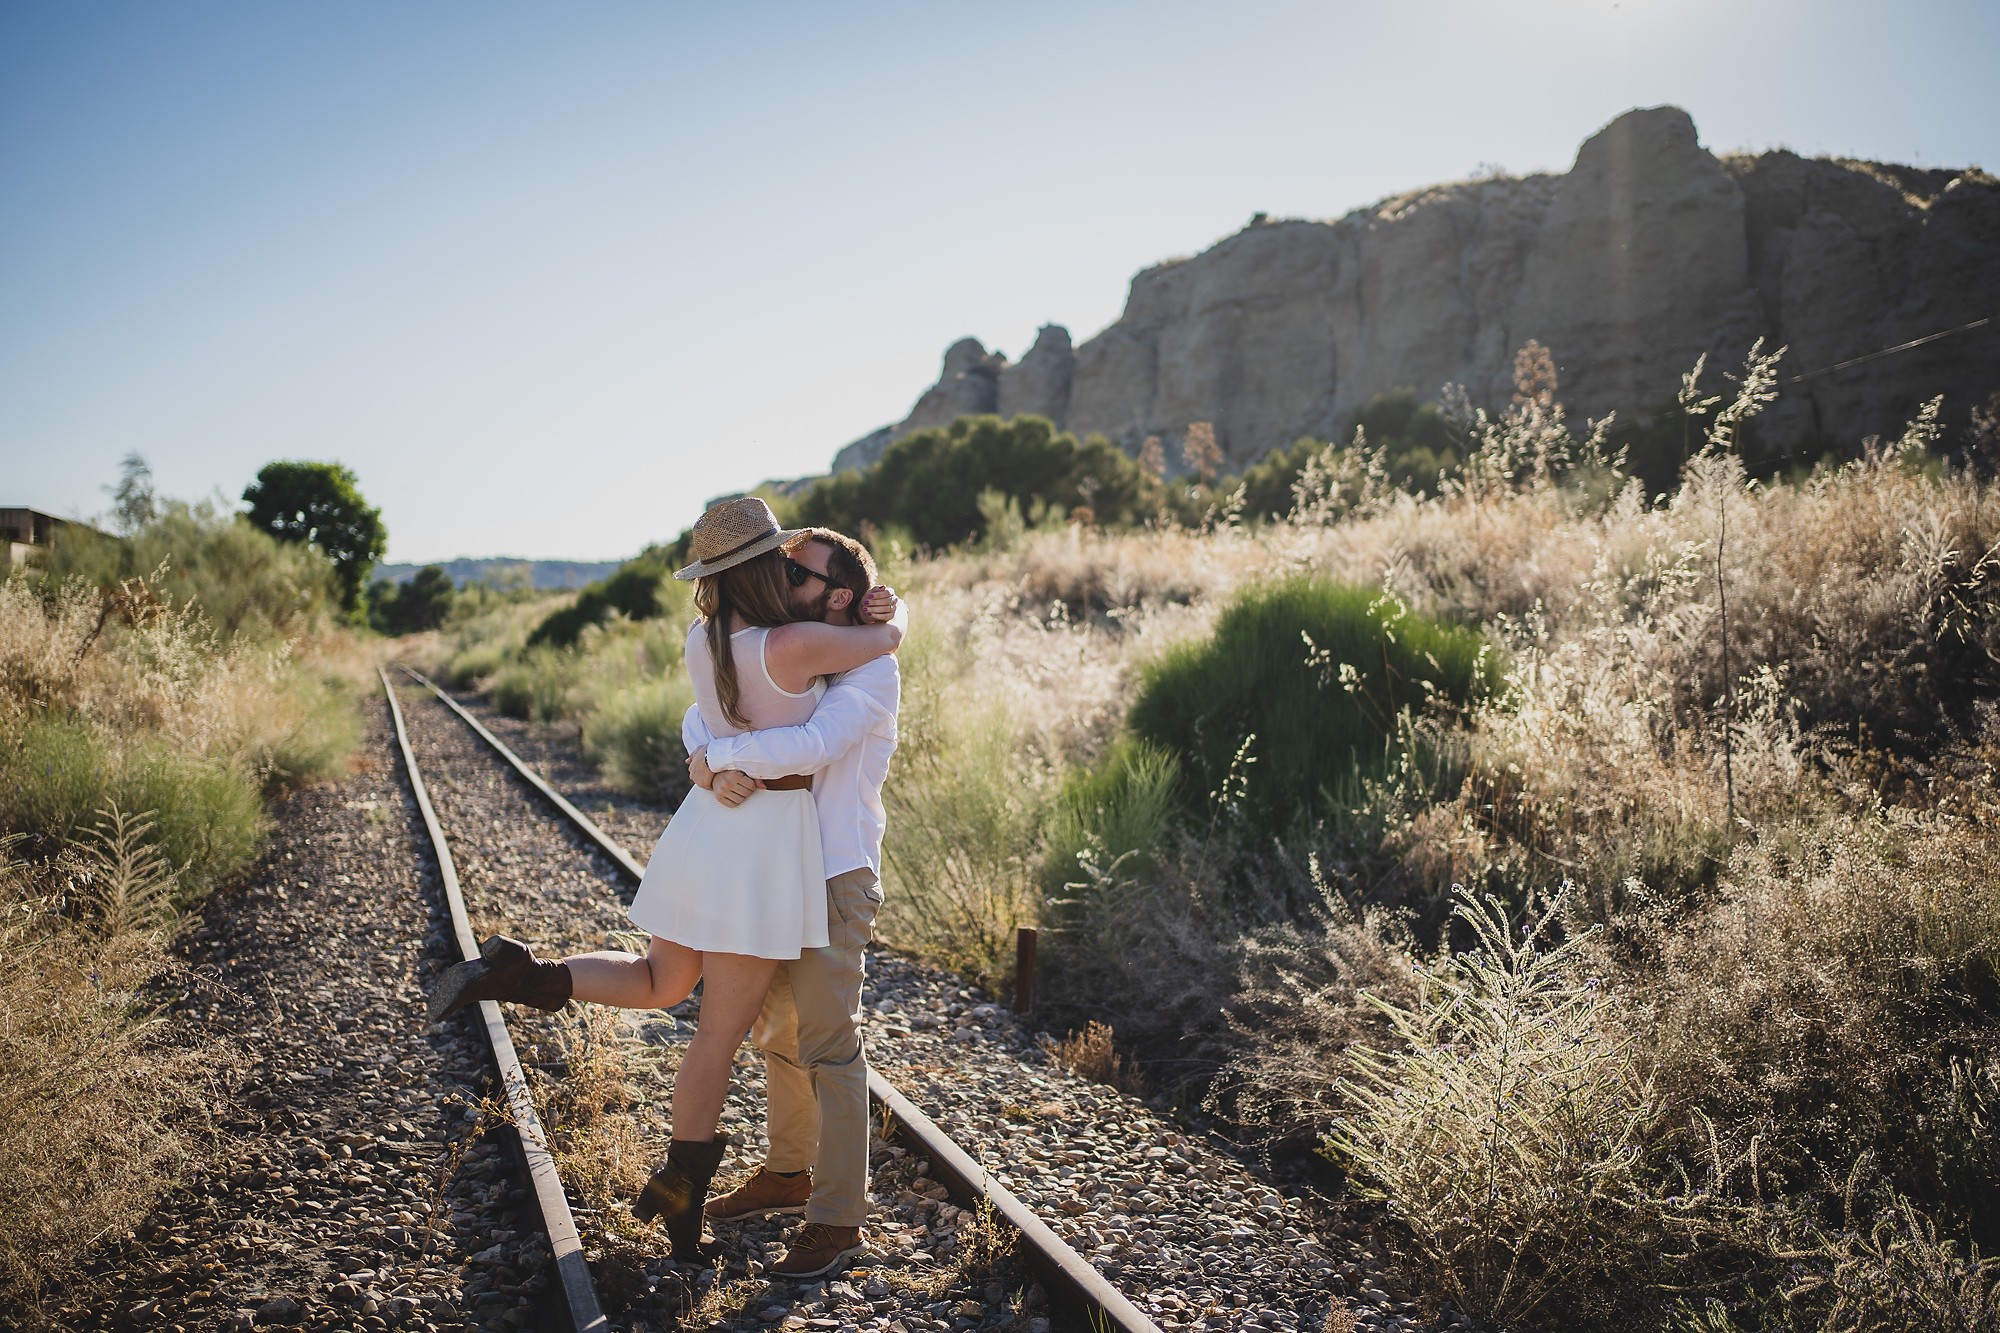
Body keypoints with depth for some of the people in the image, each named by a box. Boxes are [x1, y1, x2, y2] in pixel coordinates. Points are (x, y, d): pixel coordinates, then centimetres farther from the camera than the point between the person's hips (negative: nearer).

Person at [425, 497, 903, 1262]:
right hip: (762, 847, -7)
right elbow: (888, 639, -4)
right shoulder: (793, 646, -19)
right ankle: (679, 1193, 18)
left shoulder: (702, 639, 3)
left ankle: (516, 976, 8)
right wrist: (886, 608, 18)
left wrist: (849, 609, 13)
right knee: (722, 1029, 5)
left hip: (704, 825, 7)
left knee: (657, 986, 26)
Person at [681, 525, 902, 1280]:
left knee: (827, 1042, -4)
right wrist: (712, 766, -23)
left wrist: (713, 756, -22)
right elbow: (700, 717, -1)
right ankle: (788, 1174, 34)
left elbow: (814, 744, -29)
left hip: (834, 877, -8)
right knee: (776, 1032, 18)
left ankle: (837, 1219, 5)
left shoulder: (872, 670, -12)